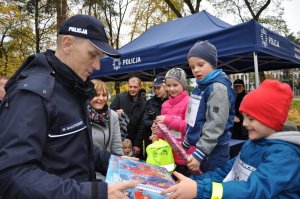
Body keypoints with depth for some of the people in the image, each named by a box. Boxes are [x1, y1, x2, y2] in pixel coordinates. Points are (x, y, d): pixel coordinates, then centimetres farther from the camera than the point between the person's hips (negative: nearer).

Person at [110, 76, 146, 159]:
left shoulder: (143, 103, 1)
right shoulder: (119, 97, -2)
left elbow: (142, 126, -1)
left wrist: (137, 144, -4)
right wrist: (116, 113, -25)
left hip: (133, 141, 1)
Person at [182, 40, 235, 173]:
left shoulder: (218, 88, -17)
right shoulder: (199, 87, 11)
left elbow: (216, 126, -23)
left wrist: (199, 153, -24)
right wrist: (185, 144, 18)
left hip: (213, 151, -8)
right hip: (197, 147, 8)